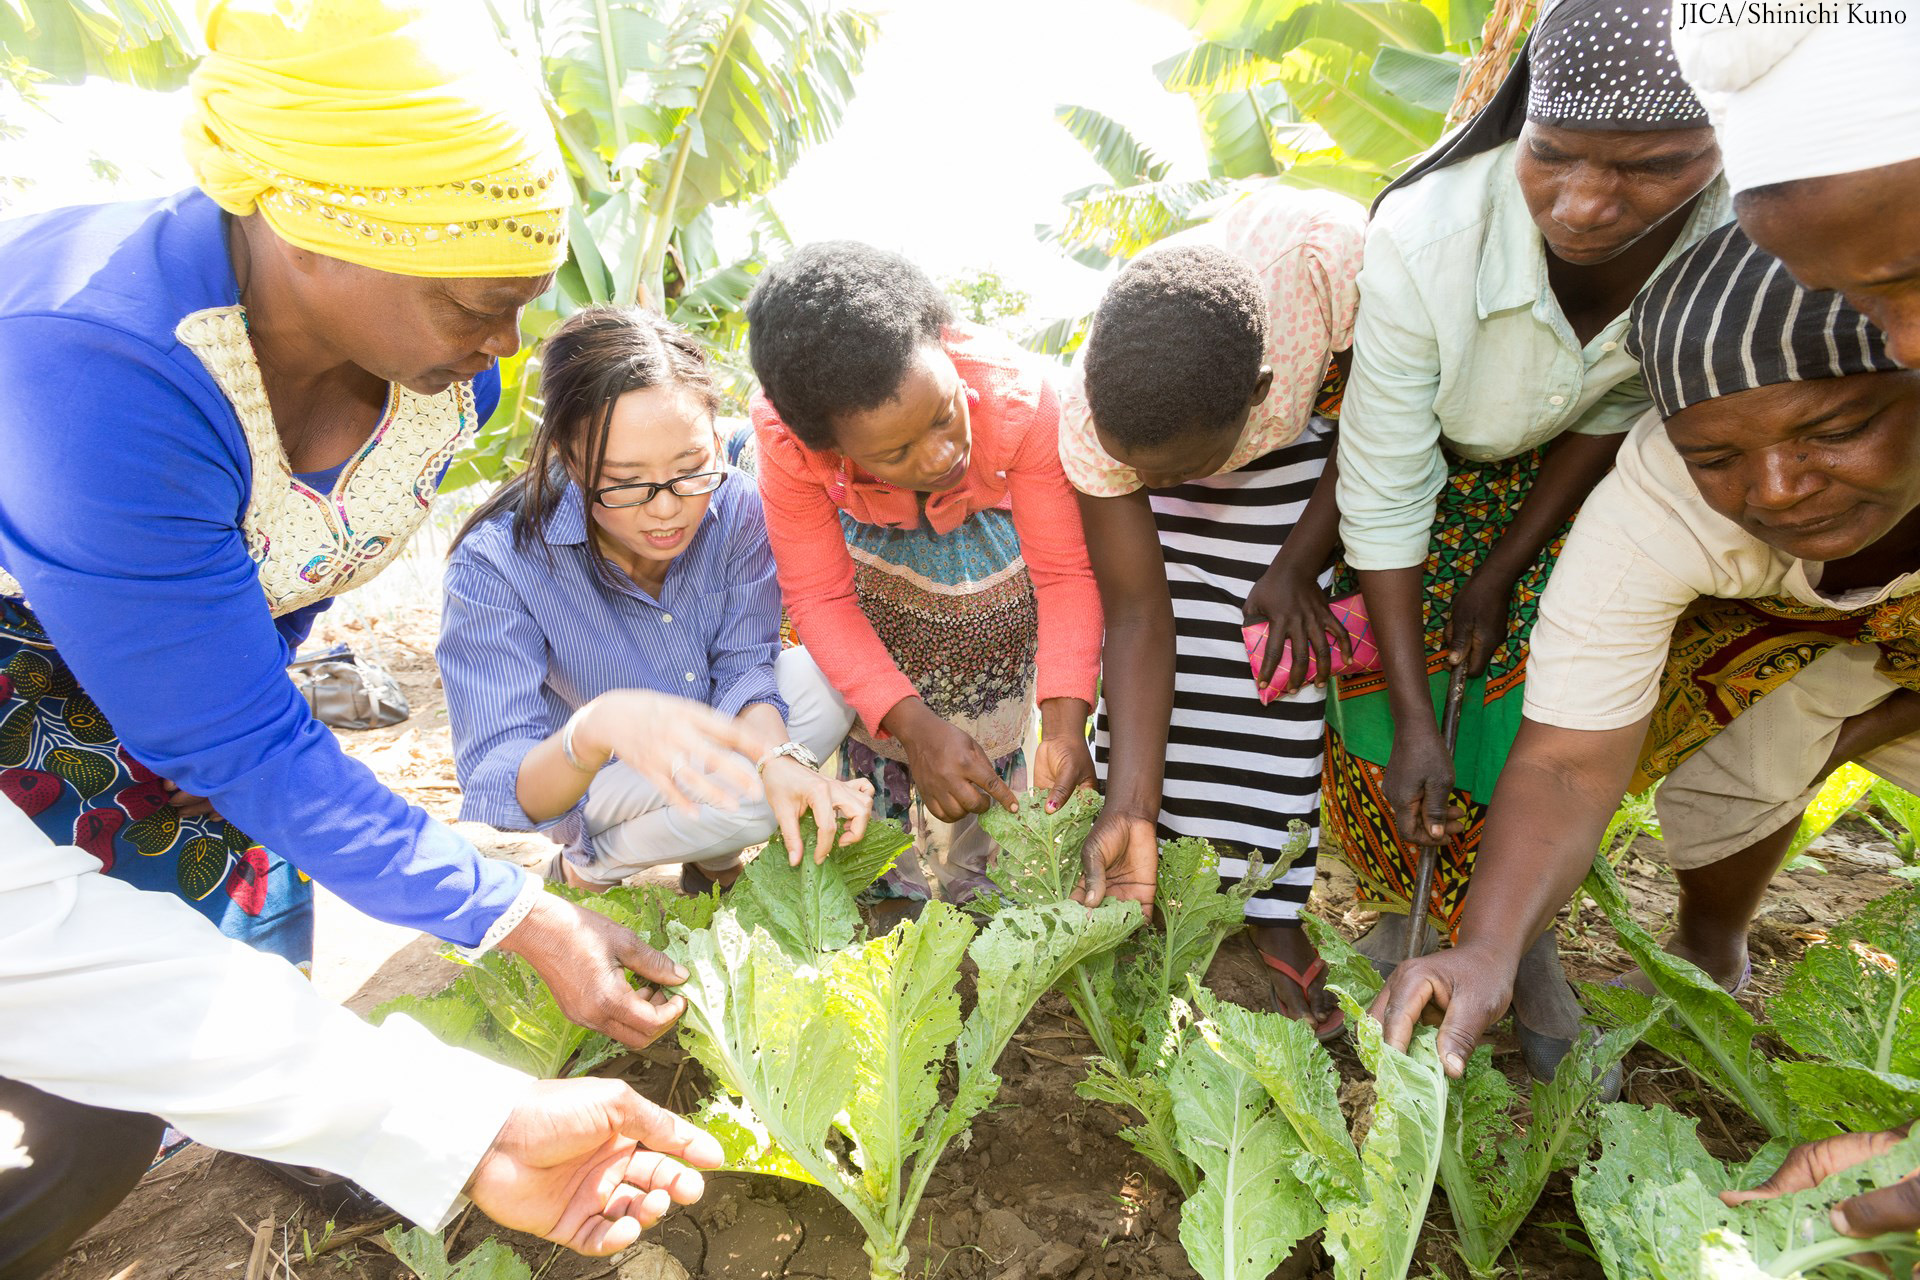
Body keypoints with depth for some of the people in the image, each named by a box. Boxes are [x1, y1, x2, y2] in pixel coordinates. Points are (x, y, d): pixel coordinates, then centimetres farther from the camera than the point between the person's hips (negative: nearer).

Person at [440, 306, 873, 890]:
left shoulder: (735, 507, -21)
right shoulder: (496, 565, -31)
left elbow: (742, 664, -16)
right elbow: (491, 788, -35)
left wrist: (777, 757, -39)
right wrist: (594, 729, -59)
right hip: (598, 780, -4)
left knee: (829, 679, -19)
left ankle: (715, 858, 2)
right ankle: (587, 871, 1)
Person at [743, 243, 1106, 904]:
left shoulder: (1016, 397, -38)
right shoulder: (783, 436, -35)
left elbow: (1066, 570, -29)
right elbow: (819, 595, -26)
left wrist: (1065, 718, -41)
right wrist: (913, 724, -36)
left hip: (991, 527, 0)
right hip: (865, 536, 1)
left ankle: (971, 869, 8)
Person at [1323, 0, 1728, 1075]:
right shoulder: (1422, 240, -36)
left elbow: (1624, 407, -8)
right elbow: (1384, 498, -29)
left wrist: (1504, 567, -10)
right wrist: (1412, 722, -26)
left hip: (1559, 472, 2)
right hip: (1427, 453, -2)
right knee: (1382, 704, -5)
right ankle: (1406, 902, 22)